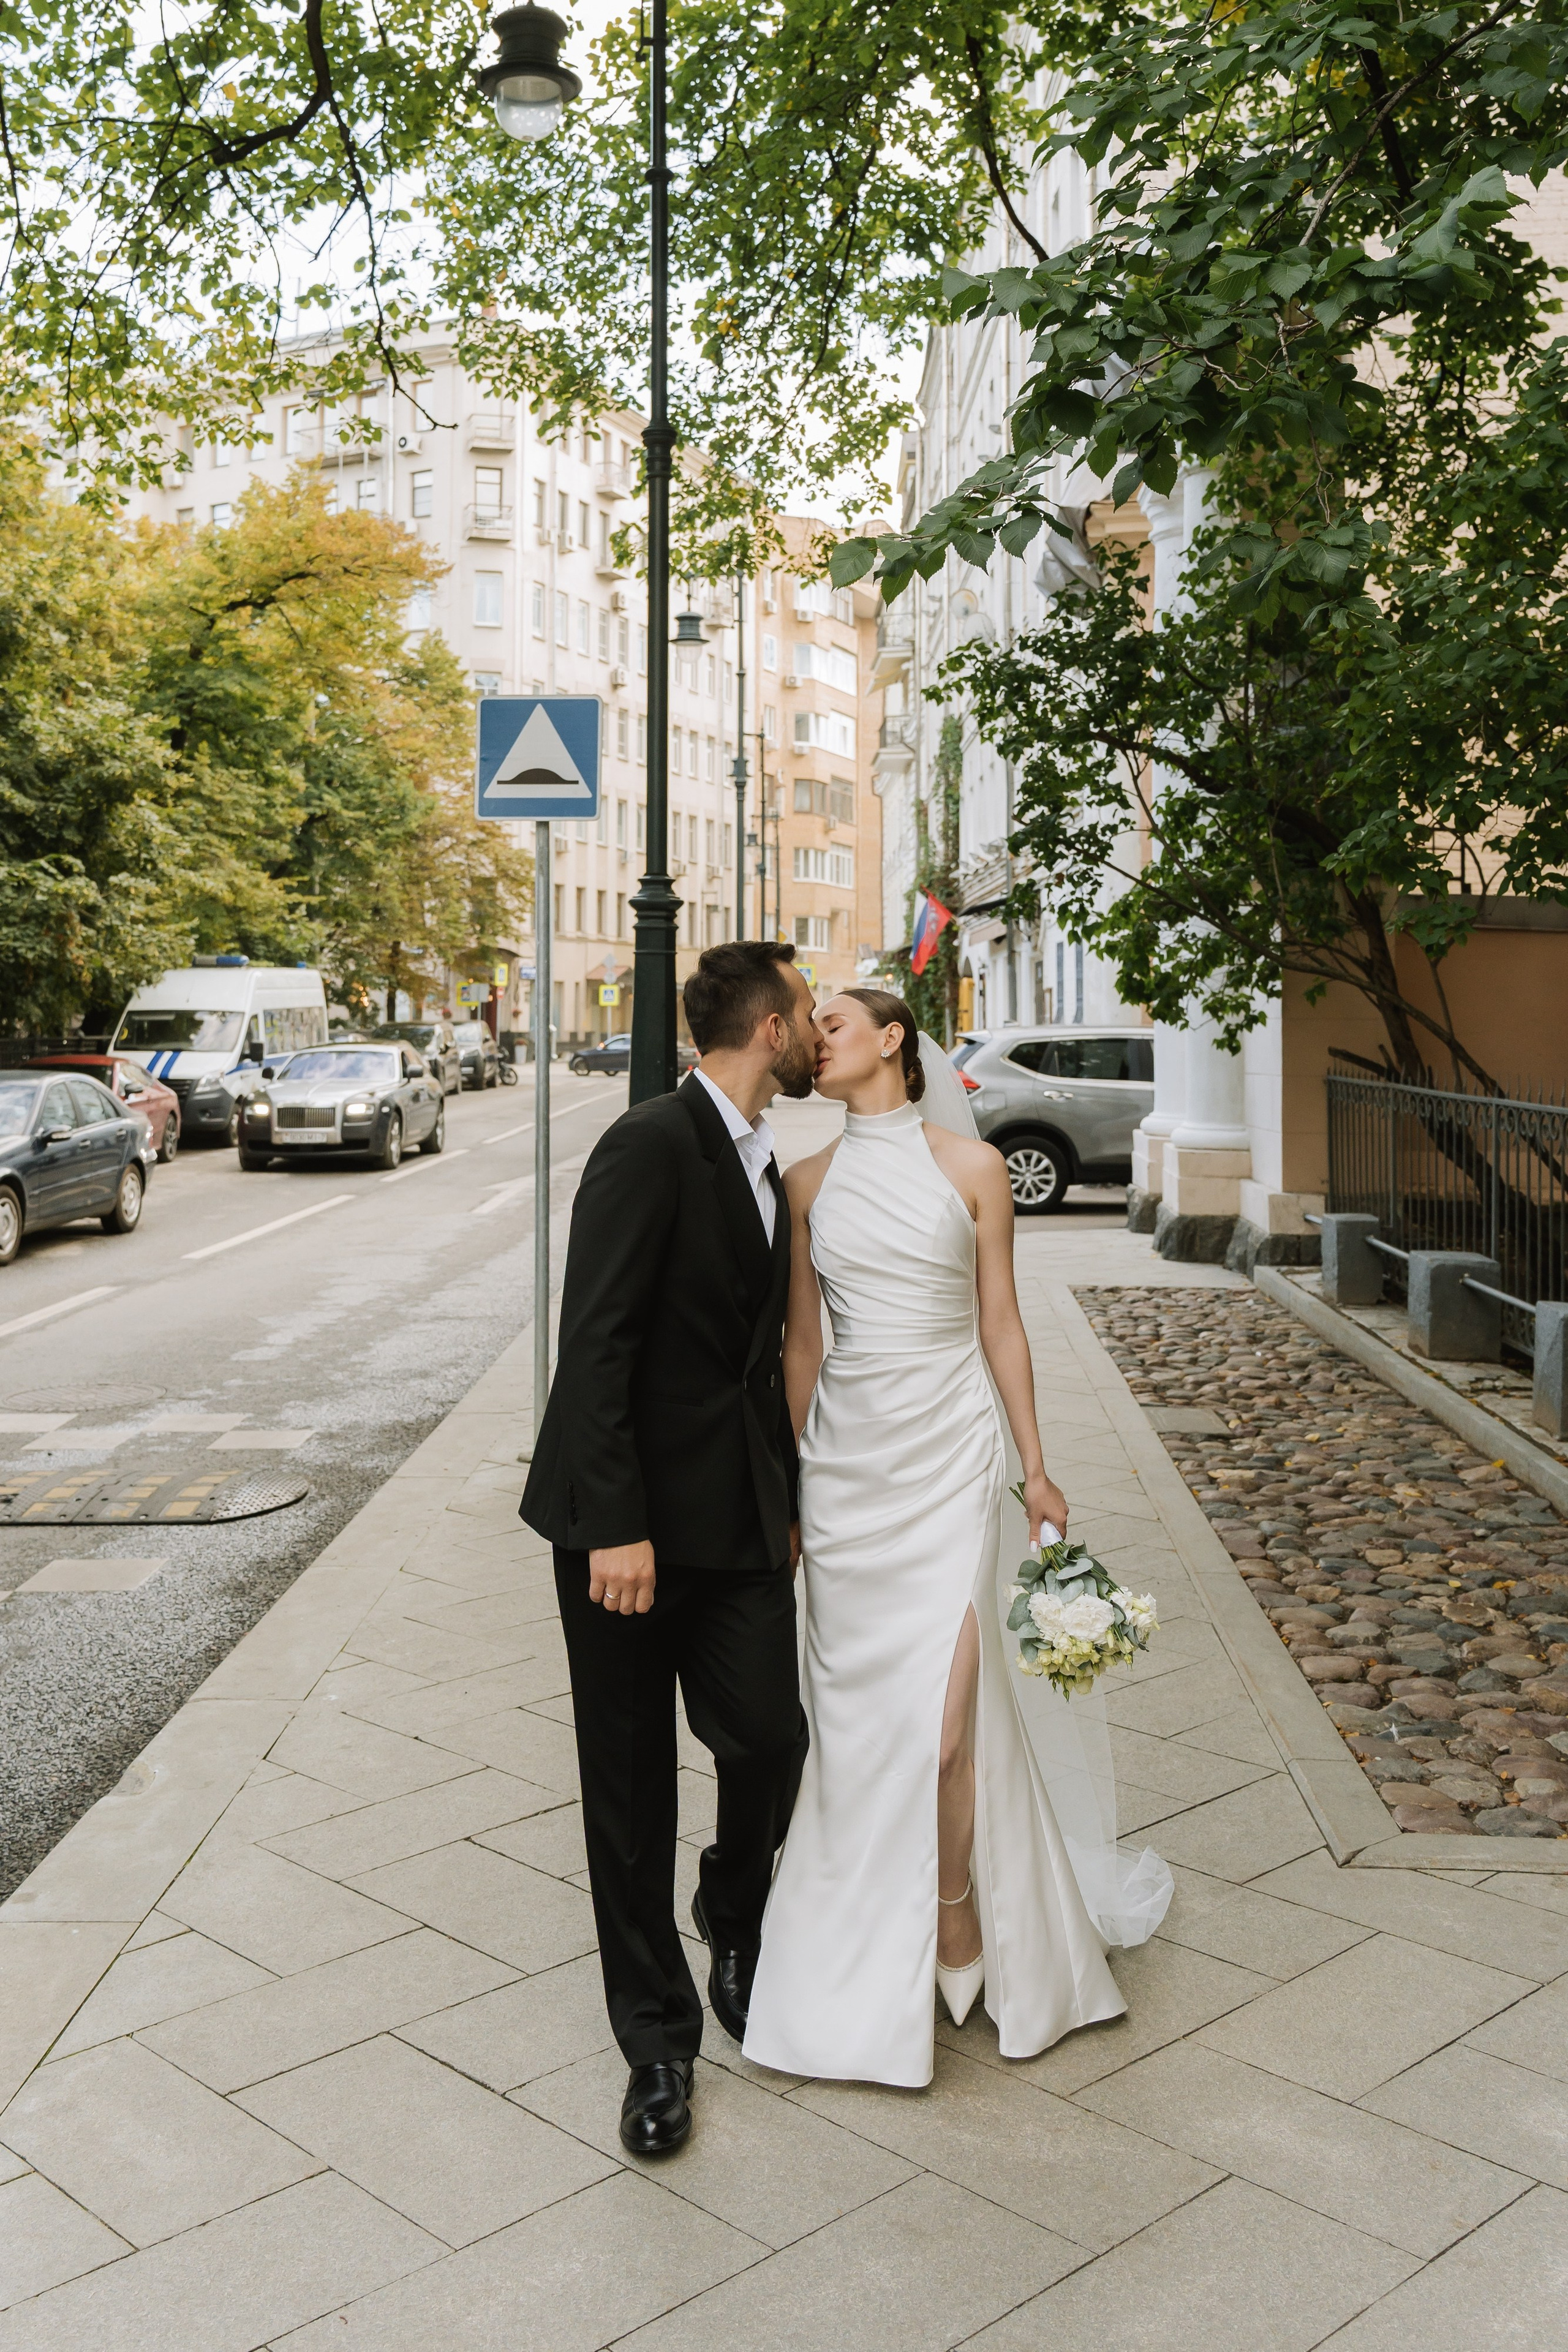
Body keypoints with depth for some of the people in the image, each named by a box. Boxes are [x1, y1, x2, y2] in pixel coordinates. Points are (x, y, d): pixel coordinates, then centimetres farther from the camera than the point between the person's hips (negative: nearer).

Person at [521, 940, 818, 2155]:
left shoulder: (765, 1168, 12)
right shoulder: (652, 1145, -15)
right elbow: (595, 1345, -20)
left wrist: (786, 1504, 18)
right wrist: (616, 1526, -23)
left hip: (740, 1520, 7)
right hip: (630, 1521, -6)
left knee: (771, 1743, 1)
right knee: (632, 1791, 6)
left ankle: (734, 1919, 33)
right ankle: (658, 2038, 24)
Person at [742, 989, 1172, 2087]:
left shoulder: (971, 1166, -1)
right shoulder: (810, 1183, 6)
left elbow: (1001, 1325, 3)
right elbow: (801, 1342, 9)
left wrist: (1035, 1468, 3)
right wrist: (785, 1486, 9)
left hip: (948, 1456, -3)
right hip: (845, 1456, 3)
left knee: (939, 1714, -9)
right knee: (858, 1705, 7)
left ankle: (957, 1915, 17)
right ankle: (872, 1946, 25)